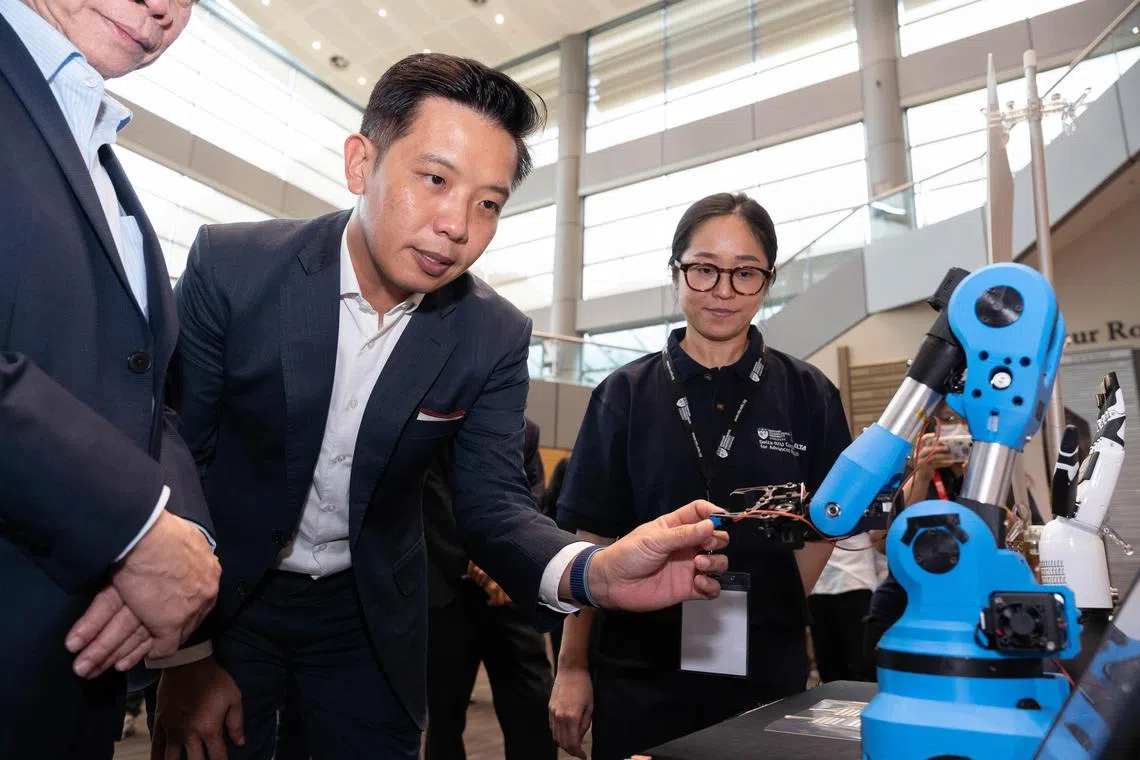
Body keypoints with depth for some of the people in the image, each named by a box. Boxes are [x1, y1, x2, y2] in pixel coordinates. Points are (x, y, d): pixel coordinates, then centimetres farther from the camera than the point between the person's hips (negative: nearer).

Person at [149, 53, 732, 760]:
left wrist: (594, 572, -36)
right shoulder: (230, 266, -19)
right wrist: (186, 657, -12)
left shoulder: (495, 337, -14)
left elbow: (494, 503, -15)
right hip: (222, 596, -1)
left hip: (370, 616, 2)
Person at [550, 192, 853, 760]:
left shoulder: (808, 395, -2)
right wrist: (571, 667, -3)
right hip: (640, 671, 0)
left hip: (767, 668, 1)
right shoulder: (625, 394, -2)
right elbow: (595, 540, -1)